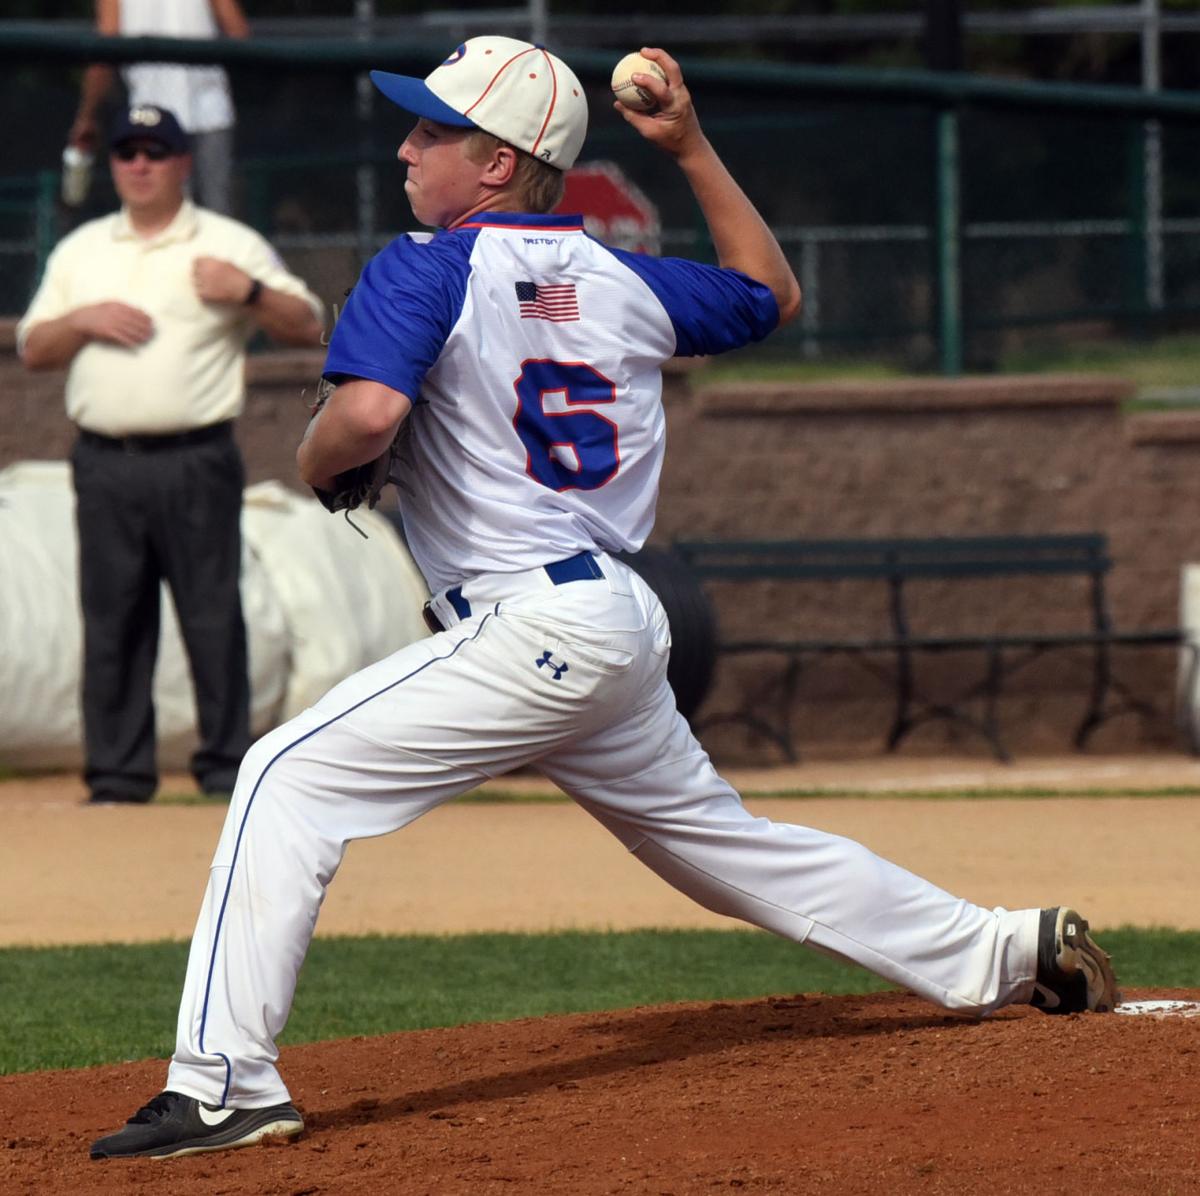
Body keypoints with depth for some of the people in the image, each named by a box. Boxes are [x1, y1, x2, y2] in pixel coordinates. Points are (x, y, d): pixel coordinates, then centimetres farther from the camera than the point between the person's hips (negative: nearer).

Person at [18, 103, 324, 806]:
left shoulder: (230, 246, 7)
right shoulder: (81, 250, 18)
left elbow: (308, 327, 2)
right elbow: (33, 349, 15)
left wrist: (249, 292, -15)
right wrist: (83, 320, -4)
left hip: (196, 463, -3)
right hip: (105, 464, 3)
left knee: (213, 615, -6)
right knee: (111, 618, 2)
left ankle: (227, 767, -2)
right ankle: (118, 772, 7)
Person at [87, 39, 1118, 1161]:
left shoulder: (428, 271, -7)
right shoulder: (622, 280, 13)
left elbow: (367, 413, -24)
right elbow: (771, 290, 30)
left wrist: (315, 464, -2)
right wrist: (693, 151, 30)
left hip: (529, 627, -8)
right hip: (625, 626, 8)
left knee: (290, 779, -10)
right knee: (721, 838, 24)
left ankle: (222, 1083, -22)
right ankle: (1014, 952, 29)